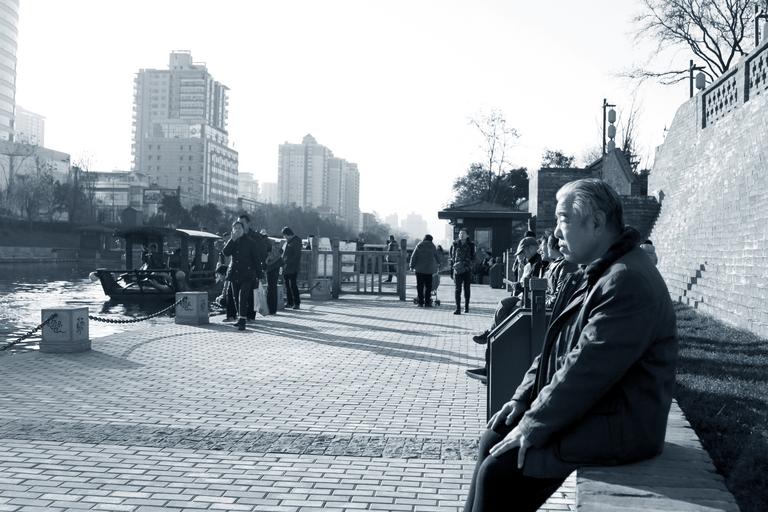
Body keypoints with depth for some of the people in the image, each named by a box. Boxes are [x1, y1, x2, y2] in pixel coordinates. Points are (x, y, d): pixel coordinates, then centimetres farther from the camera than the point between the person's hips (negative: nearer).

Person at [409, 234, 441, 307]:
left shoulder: (419, 245, 4)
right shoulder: (432, 246, 4)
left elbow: (413, 257, 0)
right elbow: (437, 257, 13)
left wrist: (412, 266, 4)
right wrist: (439, 264, 29)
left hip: (419, 269, 0)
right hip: (429, 269, 0)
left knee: (420, 286, 4)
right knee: (428, 286, 3)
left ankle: (420, 302, 3)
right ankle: (427, 302, 0)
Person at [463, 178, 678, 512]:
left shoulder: (628, 282, -23)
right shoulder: (596, 274, 13)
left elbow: (585, 370, -25)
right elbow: (556, 349, 16)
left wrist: (532, 428, -18)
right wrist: (521, 399, 6)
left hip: (616, 429, -10)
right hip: (588, 411, 10)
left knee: (497, 471, -14)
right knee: (492, 442, 7)